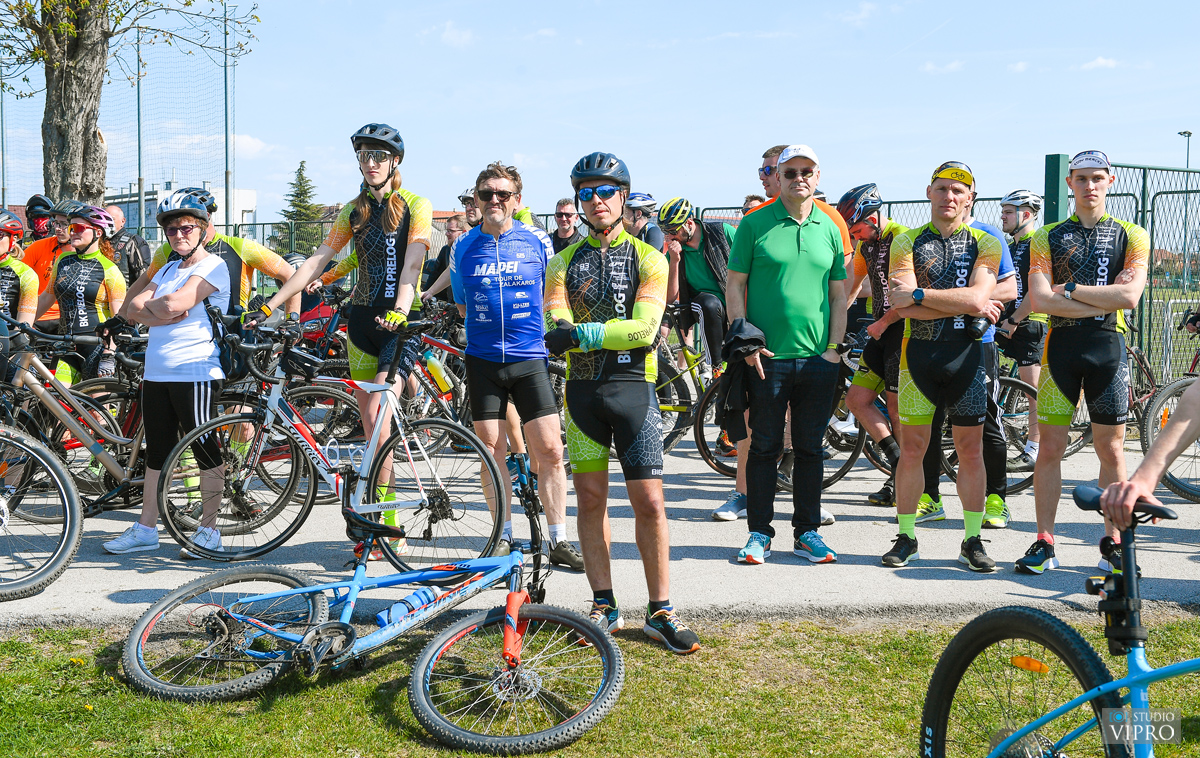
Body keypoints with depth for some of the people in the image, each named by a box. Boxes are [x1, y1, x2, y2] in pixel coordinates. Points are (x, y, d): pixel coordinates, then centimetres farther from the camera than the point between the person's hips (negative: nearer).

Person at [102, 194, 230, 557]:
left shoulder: (213, 266, -6)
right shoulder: (168, 269, 19)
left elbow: (175, 303, -21)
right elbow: (133, 309, 9)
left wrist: (151, 307, -1)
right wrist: (165, 314, -9)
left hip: (195, 373, -8)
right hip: (156, 373, 8)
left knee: (206, 452, 0)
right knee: (157, 453, 13)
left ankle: (209, 530, 9)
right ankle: (146, 529, 21)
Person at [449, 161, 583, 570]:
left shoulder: (537, 241, 1)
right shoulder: (464, 247, 5)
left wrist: (552, 335, 7)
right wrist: (487, 329, 11)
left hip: (530, 359, -1)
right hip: (483, 361, 1)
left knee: (550, 451, -4)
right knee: (492, 451, 4)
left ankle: (559, 540, 7)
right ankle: (503, 537, 18)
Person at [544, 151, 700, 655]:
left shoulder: (648, 259, 3)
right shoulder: (563, 263, 9)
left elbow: (644, 329, -11)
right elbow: (557, 333, -6)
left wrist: (585, 333, -22)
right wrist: (617, 332, -23)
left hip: (633, 387, -2)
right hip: (582, 389, 2)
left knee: (649, 501, -4)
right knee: (591, 499, 5)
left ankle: (661, 611, 7)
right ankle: (605, 607, 17)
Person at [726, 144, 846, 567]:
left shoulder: (828, 228, 10)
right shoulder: (755, 224, 1)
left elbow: (839, 294, 13)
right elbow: (734, 286, 1)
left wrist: (835, 347, 3)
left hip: (819, 359, 3)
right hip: (767, 357, -3)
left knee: (810, 448, 9)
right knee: (765, 447, 4)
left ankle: (807, 532, 19)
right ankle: (759, 533, 15)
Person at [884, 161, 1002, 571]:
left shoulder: (984, 244, 5)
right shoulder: (907, 242, 4)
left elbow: (978, 295, -13)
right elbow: (902, 306, -10)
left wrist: (919, 295, -14)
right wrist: (967, 305, -10)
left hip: (965, 354, 1)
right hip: (918, 353, 0)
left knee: (971, 450, 5)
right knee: (912, 448, 3)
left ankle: (972, 541, 15)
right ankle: (906, 538, 14)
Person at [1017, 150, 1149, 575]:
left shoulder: (1131, 236, 5)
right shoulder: (1048, 237, 6)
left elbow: (1130, 296, -10)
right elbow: (1039, 300, -7)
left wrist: (1070, 289, -10)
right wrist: (1105, 299, -10)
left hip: (1108, 347, 0)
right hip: (1061, 345, 0)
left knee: (1111, 450, 5)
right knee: (1050, 447, 1)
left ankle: (1113, 544, 15)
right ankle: (1044, 543, 8)